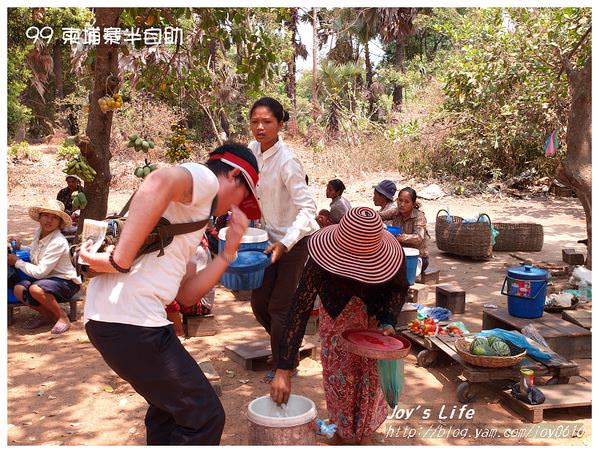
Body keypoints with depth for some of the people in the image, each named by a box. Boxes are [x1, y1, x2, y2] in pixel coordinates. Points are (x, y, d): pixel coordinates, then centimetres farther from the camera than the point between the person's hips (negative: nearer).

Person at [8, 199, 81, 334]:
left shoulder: (58, 242, -24)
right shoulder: (38, 232, 2)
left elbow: (40, 272, -24)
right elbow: (34, 252, 24)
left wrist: (17, 262, -12)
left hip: (66, 282, -8)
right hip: (46, 278, 8)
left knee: (36, 289, -33)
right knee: (18, 289, -16)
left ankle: (62, 317, -11)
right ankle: (47, 314, 7)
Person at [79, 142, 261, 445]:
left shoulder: (194, 207, 25)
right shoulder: (206, 178, -1)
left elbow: (186, 295, 21)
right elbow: (160, 182, -28)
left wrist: (228, 252, 15)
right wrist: (120, 261, -27)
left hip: (106, 317, 10)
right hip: (129, 319, -10)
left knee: (169, 406, 27)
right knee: (204, 418, 0)